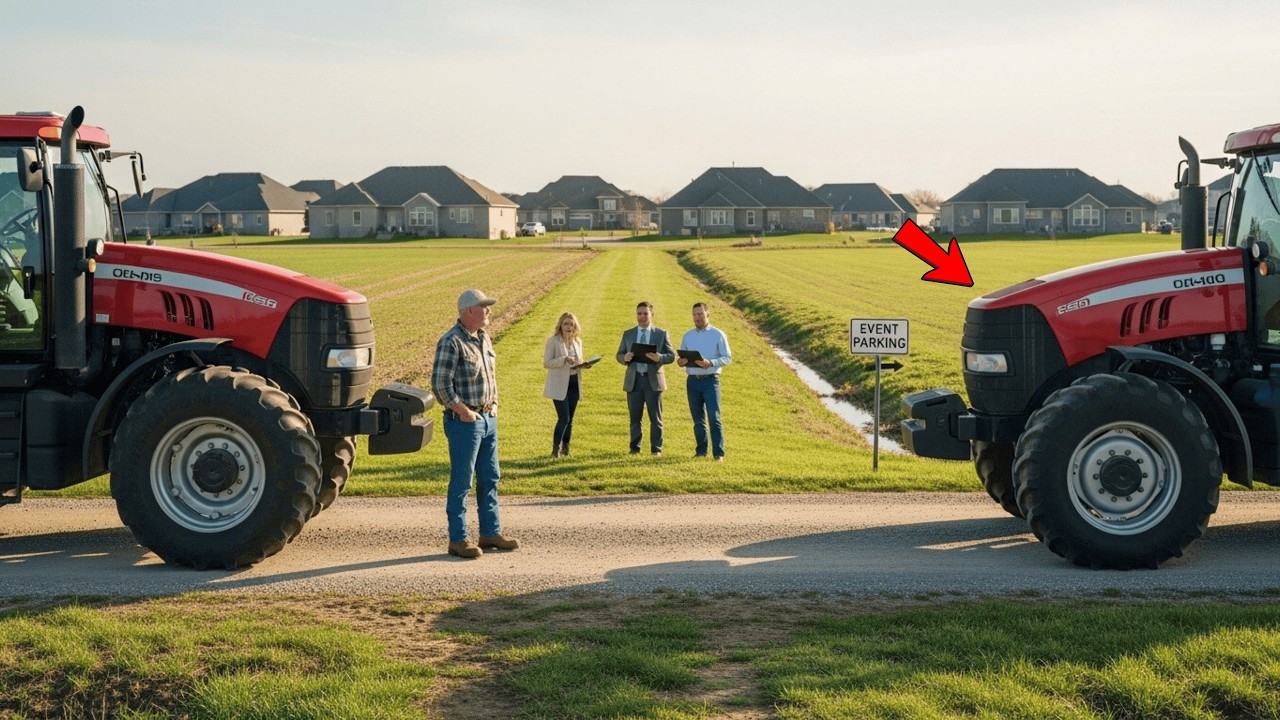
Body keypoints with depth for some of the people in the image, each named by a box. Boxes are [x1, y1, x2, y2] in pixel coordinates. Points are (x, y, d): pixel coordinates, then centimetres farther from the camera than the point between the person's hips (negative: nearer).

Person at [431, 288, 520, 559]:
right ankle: (458, 539, 4)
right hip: (464, 422, -9)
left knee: (490, 478, 13)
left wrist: (494, 405, 12)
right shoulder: (451, 341, -16)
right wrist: (464, 411, -15)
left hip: (489, 418, 9)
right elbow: (440, 384, -19)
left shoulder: (483, 338, 11)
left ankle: (490, 533, 23)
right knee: (461, 482, -3)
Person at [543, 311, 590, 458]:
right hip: (559, 385, -6)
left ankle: (565, 448, 22)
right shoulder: (553, 341, -7)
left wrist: (584, 365, -3)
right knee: (564, 418, -12)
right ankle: (555, 449, 1)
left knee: (570, 419, 11)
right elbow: (546, 363, -12)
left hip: (574, 384, 6)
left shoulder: (577, 341, 11)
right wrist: (564, 359, -24)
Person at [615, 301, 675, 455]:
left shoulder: (661, 334, 5)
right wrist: (625, 358, -13)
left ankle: (656, 448, 7)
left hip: (653, 380, -2)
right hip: (634, 380, 2)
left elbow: (671, 356, 1)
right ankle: (635, 448, 13)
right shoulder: (628, 334, 11)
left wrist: (659, 358, -20)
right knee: (634, 417, 5)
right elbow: (619, 355, 11)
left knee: (655, 417, 0)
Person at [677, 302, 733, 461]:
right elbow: (681, 358, 16)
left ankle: (718, 453, -8)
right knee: (698, 419, 8)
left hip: (710, 380, -4)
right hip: (693, 381, 4)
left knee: (714, 418, -9)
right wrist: (680, 362, -9)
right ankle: (701, 451, 16)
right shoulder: (687, 336, 12)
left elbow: (727, 358, -4)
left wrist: (710, 363, -20)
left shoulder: (718, 335, 0)